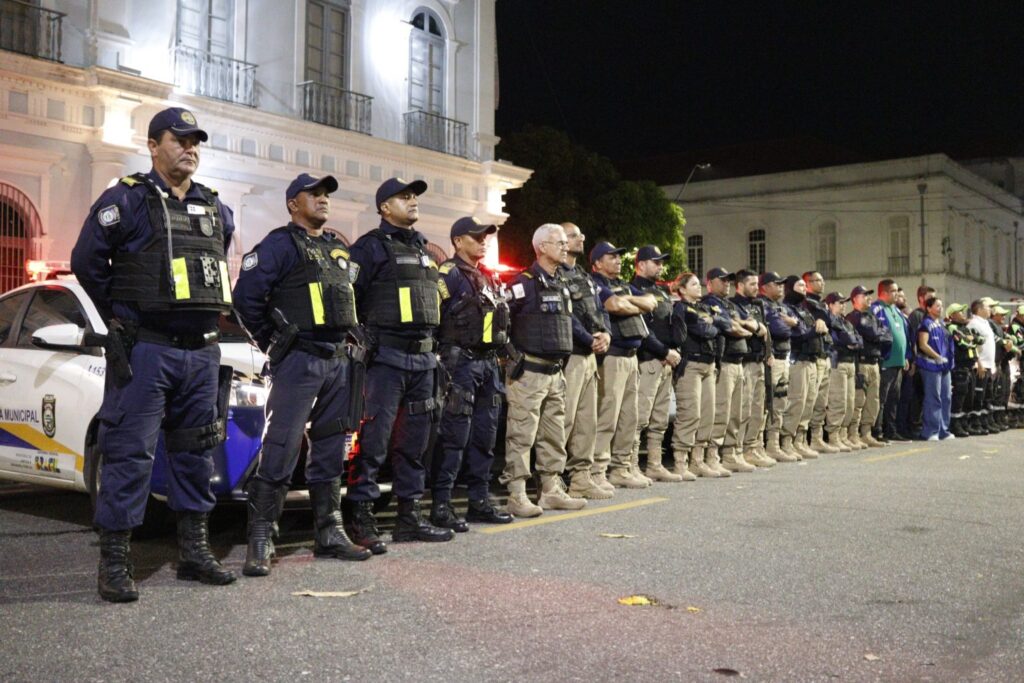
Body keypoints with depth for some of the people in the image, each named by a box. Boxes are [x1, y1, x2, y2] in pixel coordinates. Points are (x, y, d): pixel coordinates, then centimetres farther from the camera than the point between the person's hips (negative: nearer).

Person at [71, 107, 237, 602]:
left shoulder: (216, 210, 14)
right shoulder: (126, 200, -3)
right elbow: (86, 262, -2)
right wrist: (122, 316, 2)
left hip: (201, 352, 6)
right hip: (145, 351, -6)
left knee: (196, 451, 10)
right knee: (130, 453, -5)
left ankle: (193, 551, 20)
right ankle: (113, 561, 2)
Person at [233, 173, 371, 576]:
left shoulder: (337, 250, 19)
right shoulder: (280, 244, -4)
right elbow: (246, 296, -11)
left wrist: (348, 343, 15)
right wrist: (273, 344, -5)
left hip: (338, 361, 8)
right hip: (298, 361, -7)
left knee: (330, 451, 11)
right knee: (281, 451, -10)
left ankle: (329, 534, 18)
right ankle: (260, 542, -6)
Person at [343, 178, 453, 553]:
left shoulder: (423, 250, 21)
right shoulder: (371, 247, -3)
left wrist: (434, 351, 20)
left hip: (423, 359, 8)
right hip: (386, 357, -8)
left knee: (414, 442, 10)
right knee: (373, 440, -9)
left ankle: (409, 517, 17)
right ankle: (359, 519, -3)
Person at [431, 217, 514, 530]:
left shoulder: (490, 278, 19)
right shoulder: (449, 274, -7)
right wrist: (443, 363, -19)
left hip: (489, 363, 8)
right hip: (461, 361, -8)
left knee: (485, 435, 10)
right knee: (454, 435, -9)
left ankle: (480, 501, 18)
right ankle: (440, 505, -4)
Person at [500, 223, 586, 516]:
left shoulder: (562, 286, 16)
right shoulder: (524, 283, -10)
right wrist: (512, 354, -10)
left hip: (555, 372, 8)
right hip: (529, 371, -8)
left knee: (554, 435, 12)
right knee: (521, 434, -6)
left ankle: (551, 491, 21)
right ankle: (517, 496, -2)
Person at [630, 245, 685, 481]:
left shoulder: (662, 293, 22)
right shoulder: (635, 291, -7)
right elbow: (643, 331, -16)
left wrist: (674, 351, 6)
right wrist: (666, 352, -13)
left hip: (665, 363, 10)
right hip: (647, 362, -10)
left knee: (660, 419, 12)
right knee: (640, 418, -11)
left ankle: (655, 466, 18)